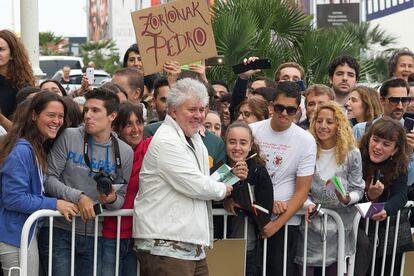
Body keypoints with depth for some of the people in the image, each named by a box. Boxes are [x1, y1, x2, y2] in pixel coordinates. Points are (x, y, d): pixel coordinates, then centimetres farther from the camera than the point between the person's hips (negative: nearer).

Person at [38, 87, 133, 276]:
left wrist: (112, 200, -12)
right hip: (59, 231, -3)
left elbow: (121, 198, 11)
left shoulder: (125, 152, 4)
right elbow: (49, 178, -7)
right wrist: (78, 197, -18)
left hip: (93, 235, 3)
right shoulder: (69, 137, -3)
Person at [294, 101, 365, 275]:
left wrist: (347, 199, -19)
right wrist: (308, 204, -18)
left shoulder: (351, 153, -3)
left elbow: (358, 189, 2)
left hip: (340, 227, 0)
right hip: (311, 224, 0)